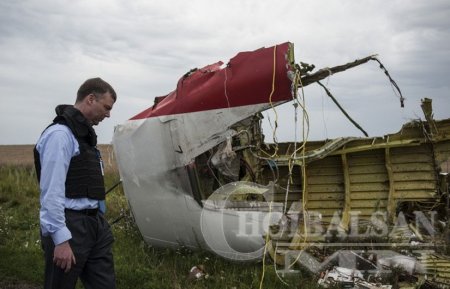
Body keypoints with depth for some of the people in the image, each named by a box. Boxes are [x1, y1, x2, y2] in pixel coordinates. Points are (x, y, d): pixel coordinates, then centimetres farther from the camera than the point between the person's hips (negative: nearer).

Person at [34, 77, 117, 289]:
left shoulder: (85, 133, 16)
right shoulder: (60, 134, -14)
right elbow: (52, 192, -20)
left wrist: (98, 218, 18)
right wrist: (61, 239, -22)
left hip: (94, 224, 9)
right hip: (70, 227, -9)